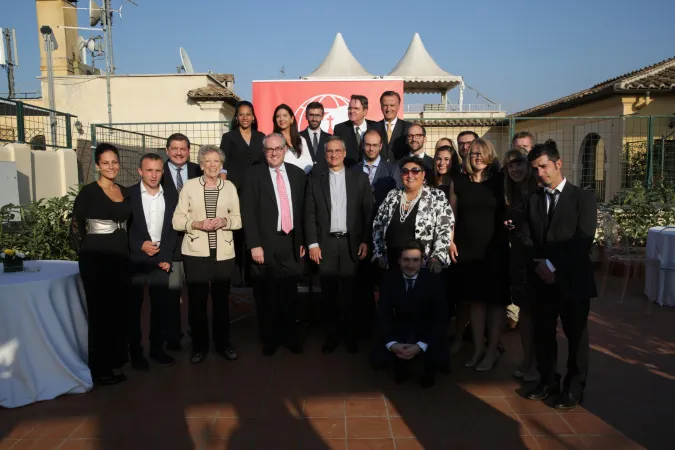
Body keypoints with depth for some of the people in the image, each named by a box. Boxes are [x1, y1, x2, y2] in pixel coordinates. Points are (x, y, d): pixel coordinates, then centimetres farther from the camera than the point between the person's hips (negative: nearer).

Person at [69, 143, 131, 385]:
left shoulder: (126, 192, 10)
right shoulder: (88, 192, -7)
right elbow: (76, 225, -5)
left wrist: (131, 249, 12)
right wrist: (84, 252, -3)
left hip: (122, 258, 6)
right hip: (96, 259, -5)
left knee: (119, 310, 11)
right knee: (99, 311, 2)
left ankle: (116, 360, 25)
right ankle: (101, 367, 14)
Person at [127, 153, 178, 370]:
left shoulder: (171, 197, 7)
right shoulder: (128, 194, -2)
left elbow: (173, 230, 6)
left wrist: (167, 258, -2)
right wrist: (140, 245, -15)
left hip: (161, 260, 3)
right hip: (135, 260, -2)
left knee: (161, 307, 7)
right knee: (133, 308, 6)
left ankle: (157, 348, 23)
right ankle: (135, 352, 20)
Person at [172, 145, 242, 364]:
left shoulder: (230, 187, 6)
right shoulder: (189, 186, 1)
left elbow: (239, 219, 7)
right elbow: (177, 220, 0)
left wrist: (225, 221, -12)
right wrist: (197, 224, -17)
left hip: (223, 253, 1)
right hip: (196, 252, -1)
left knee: (221, 299, 8)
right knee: (197, 300, 3)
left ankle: (223, 343, 25)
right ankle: (199, 345, 21)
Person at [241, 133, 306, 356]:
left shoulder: (297, 173, 8)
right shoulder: (253, 174, -3)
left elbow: (303, 209, 11)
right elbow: (248, 213, -7)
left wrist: (302, 240, 10)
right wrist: (254, 245, -12)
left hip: (291, 242, 3)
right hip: (266, 243, -2)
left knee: (289, 294, 9)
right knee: (266, 296, 9)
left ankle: (289, 336, 28)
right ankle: (269, 339, 27)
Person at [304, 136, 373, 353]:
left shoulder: (360, 178, 5)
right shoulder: (315, 181, 7)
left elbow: (368, 212, 3)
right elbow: (310, 215, 3)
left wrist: (365, 241, -4)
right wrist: (313, 244, -4)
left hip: (351, 242, -1)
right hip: (325, 243, 1)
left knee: (350, 292, 5)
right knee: (329, 293, 7)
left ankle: (350, 335, 22)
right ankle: (333, 334, 22)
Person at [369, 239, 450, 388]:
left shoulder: (433, 280, -13)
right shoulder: (390, 279, -9)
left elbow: (440, 318, -16)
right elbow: (383, 315, -11)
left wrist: (421, 345, -29)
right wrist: (392, 344, -28)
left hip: (426, 330, -1)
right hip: (398, 329, 1)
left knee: (441, 360, -29)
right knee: (377, 360, -21)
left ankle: (428, 371, 10)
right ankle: (400, 361, 14)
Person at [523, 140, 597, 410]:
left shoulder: (583, 198, -2)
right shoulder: (532, 200, 10)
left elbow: (583, 241, -12)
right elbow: (526, 239, 3)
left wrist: (552, 264, -16)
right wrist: (538, 266, -12)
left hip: (573, 280, -3)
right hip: (542, 280, 4)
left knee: (576, 335, 9)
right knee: (542, 334, 11)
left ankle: (574, 388, 26)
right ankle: (548, 381, 30)